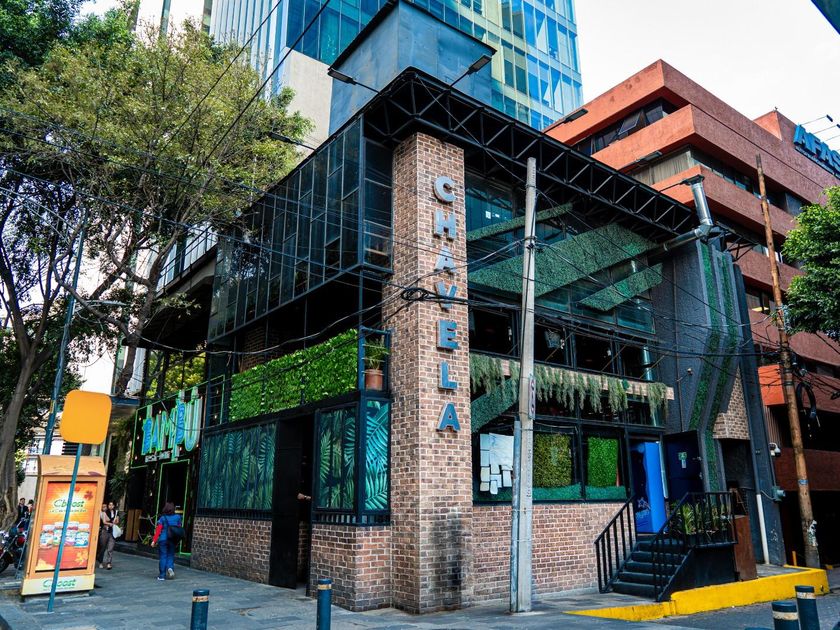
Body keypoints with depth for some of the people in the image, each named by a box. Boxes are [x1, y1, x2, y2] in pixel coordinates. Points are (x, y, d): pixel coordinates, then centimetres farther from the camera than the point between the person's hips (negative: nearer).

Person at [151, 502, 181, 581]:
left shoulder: (163, 518, -6)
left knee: (162, 556, 4)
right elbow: (179, 528, 6)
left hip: (163, 539, -2)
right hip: (173, 540, 2)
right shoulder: (177, 517, 2)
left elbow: (158, 530, -9)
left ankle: (162, 575, 6)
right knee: (170, 555, 15)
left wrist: (154, 540, -6)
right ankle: (170, 567, -12)